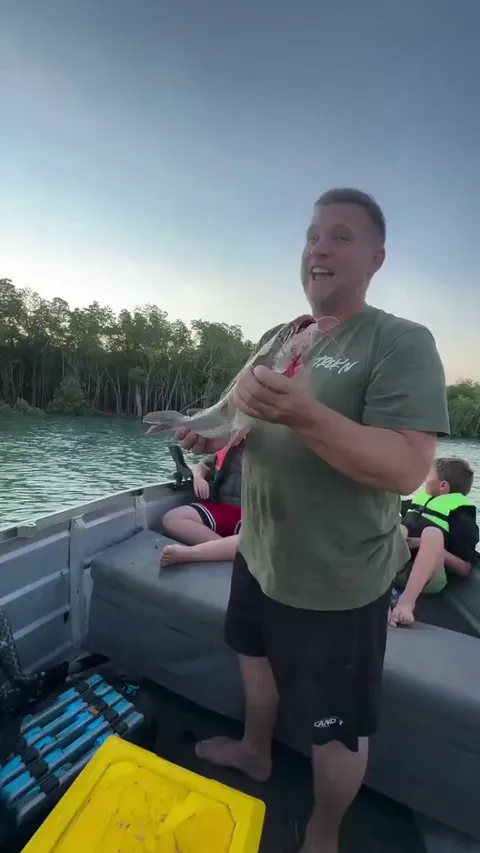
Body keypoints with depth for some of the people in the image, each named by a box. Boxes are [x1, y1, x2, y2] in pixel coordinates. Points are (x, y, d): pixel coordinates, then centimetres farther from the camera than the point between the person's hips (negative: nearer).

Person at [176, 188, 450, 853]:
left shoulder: (401, 342, -17)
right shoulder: (277, 338, 6)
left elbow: (406, 470, -27)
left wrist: (306, 414, -40)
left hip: (337, 579, -7)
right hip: (259, 553, 7)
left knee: (338, 727, 14)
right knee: (256, 656, 29)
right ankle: (255, 751, 59)